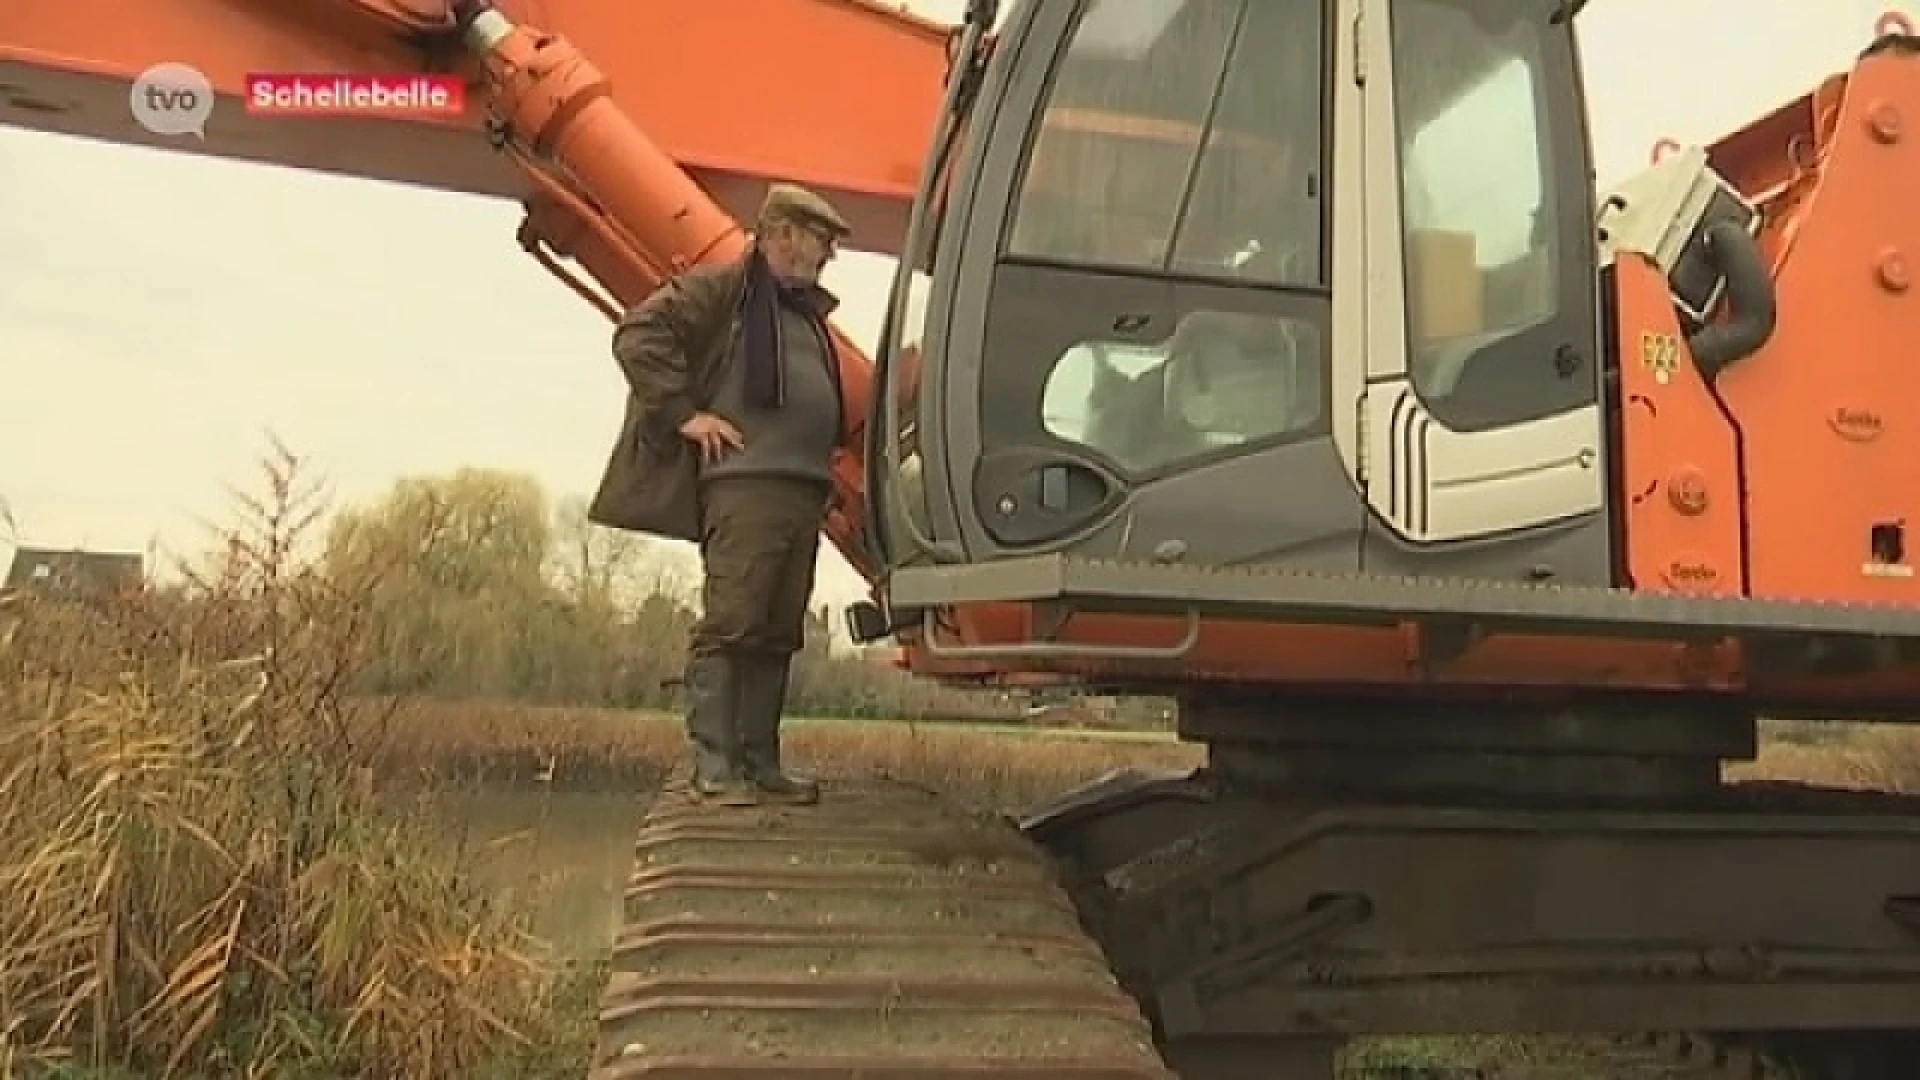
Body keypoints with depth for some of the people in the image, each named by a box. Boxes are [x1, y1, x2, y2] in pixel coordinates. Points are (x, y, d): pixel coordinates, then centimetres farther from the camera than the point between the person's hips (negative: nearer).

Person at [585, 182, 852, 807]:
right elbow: (638, 335, -8)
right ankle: (714, 768, -6)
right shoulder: (720, 290, 3)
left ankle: (760, 765, 14)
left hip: (805, 490, 8)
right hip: (745, 482, -8)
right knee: (729, 626, -9)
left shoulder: (809, 315, 27)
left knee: (778, 636, 8)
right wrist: (684, 412, -12)